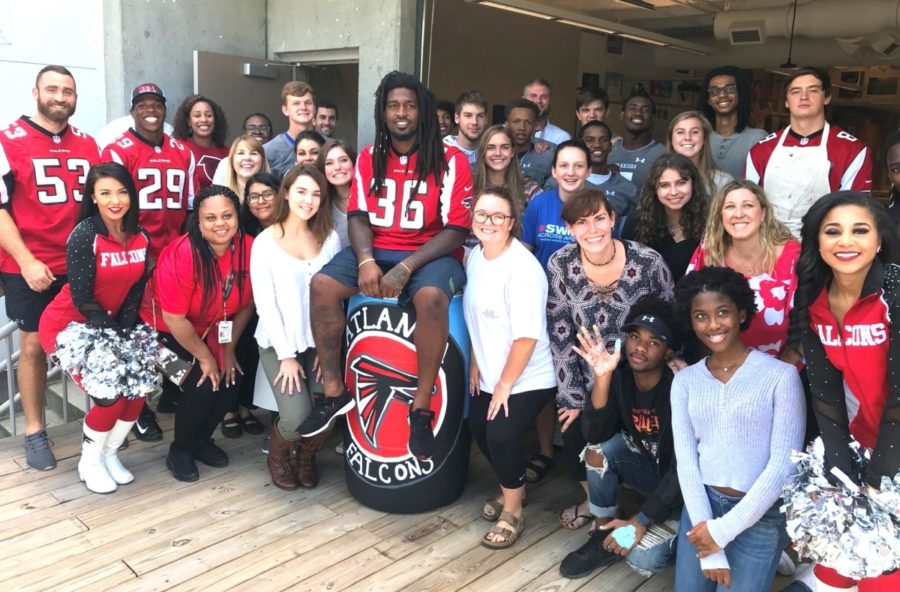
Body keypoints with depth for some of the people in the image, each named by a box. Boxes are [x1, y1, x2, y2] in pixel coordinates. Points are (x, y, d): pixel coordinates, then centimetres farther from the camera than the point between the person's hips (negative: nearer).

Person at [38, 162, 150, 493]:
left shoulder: (141, 238, -5)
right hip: (67, 326, -5)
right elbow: (82, 299, -21)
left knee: (137, 387, -7)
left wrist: (124, 336, -11)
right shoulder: (84, 236, -22)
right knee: (110, 395, -16)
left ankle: (110, 454, 18)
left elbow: (135, 294, -1)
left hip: (110, 324, 6)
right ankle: (89, 462, 10)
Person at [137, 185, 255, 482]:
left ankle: (202, 441, 20)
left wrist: (228, 349, -2)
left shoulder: (248, 248, -16)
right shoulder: (182, 254, -32)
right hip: (165, 330, -5)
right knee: (202, 386, -18)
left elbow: (246, 303, -3)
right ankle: (179, 451, 10)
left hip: (211, 329, 5)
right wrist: (204, 357, -15)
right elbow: (174, 318, -25)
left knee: (230, 381, -9)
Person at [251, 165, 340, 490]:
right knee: (296, 417, -18)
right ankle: (277, 456, 19)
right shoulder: (265, 242, -4)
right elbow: (265, 303, -8)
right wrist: (286, 355, -12)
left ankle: (306, 456, 21)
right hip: (279, 343, -3)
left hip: (319, 342, 3)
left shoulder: (331, 239, 4)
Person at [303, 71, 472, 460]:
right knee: (321, 285, -21)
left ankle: (421, 407, -22)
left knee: (431, 297, -38)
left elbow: (456, 230, -11)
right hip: (376, 250, 4)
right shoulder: (369, 158, 9)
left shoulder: (450, 160, -5)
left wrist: (406, 268, -22)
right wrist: (366, 260, -19)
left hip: (431, 253, -4)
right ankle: (334, 392, -7)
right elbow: (358, 216, 3)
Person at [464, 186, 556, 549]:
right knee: (480, 430, 15)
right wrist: (476, 365, 9)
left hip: (527, 379, -8)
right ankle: (511, 489, 42)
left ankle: (512, 512, 14)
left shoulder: (522, 269, -25)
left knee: (501, 436, -13)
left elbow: (527, 336, -25)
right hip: (489, 375, 8)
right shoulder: (475, 257, 0)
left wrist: (505, 385, -17)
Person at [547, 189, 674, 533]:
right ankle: (595, 501, 34)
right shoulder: (560, 266, -14)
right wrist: (572, 398, -8)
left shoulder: (648, 262, -18)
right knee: (574, 440, 1)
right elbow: (560, 337, -9)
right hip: (589, 382, 2)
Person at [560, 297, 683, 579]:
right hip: (648, 467, 5)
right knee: (601, 446, -22)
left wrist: (640, 521, -28)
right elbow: (595, 435, -23)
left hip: (681, 485, -5)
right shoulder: (619, 375, -13)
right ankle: (602, 536, -3)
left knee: (643, 559, -25)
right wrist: (602, 377, -35)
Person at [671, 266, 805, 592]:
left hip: (760, 514, -3)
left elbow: (783, 464, -10)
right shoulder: (684, 381, 3)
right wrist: (709, 542, -8)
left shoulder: (781, 375, -8)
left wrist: (724, 529, -10)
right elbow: (686, 460, -1)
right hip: (701, 505, 3)